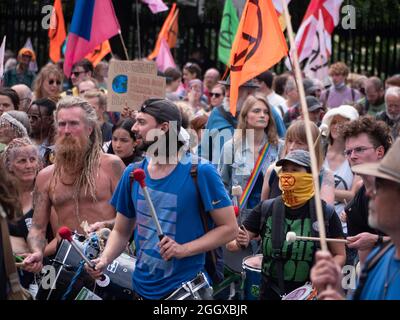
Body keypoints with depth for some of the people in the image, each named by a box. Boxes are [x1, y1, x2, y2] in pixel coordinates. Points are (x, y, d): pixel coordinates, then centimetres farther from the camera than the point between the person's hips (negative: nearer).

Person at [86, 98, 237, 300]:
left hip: (185, 288, -5)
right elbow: (121, 231, 11)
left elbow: (229, 228, -11)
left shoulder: (200, 172, -12)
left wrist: (184, 249, -20)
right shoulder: (133, 173, 3)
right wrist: (105, 259, -7)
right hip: (142, 288, 5)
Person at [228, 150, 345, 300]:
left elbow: (339, 255, 1)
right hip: (272, 293, 2)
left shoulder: (326, 213, -8)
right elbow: (231, 243, -3)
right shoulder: (266, 209, -4)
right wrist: (239, 242, -25)